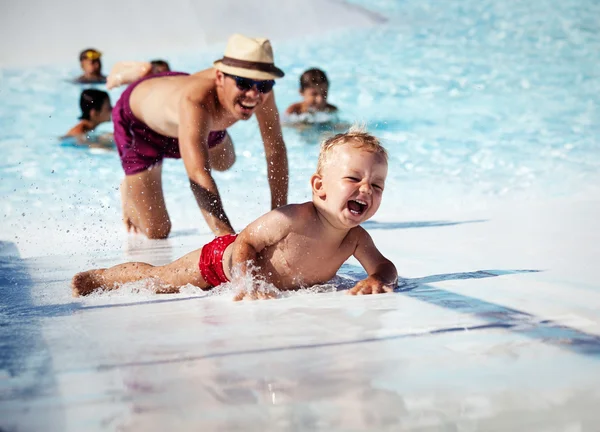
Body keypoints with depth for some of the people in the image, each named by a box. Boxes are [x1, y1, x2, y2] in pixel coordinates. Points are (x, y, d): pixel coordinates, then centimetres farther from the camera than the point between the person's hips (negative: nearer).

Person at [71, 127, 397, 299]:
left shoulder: (356, 239, -24)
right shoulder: (295, 218, -41)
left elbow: (386, 267, -11)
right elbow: (245, 242, -30)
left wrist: (378, 280, -34)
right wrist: (248, 287, -41)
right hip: (221, 260, -5)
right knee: (156, 279, 15)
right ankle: (97, 277, 39)